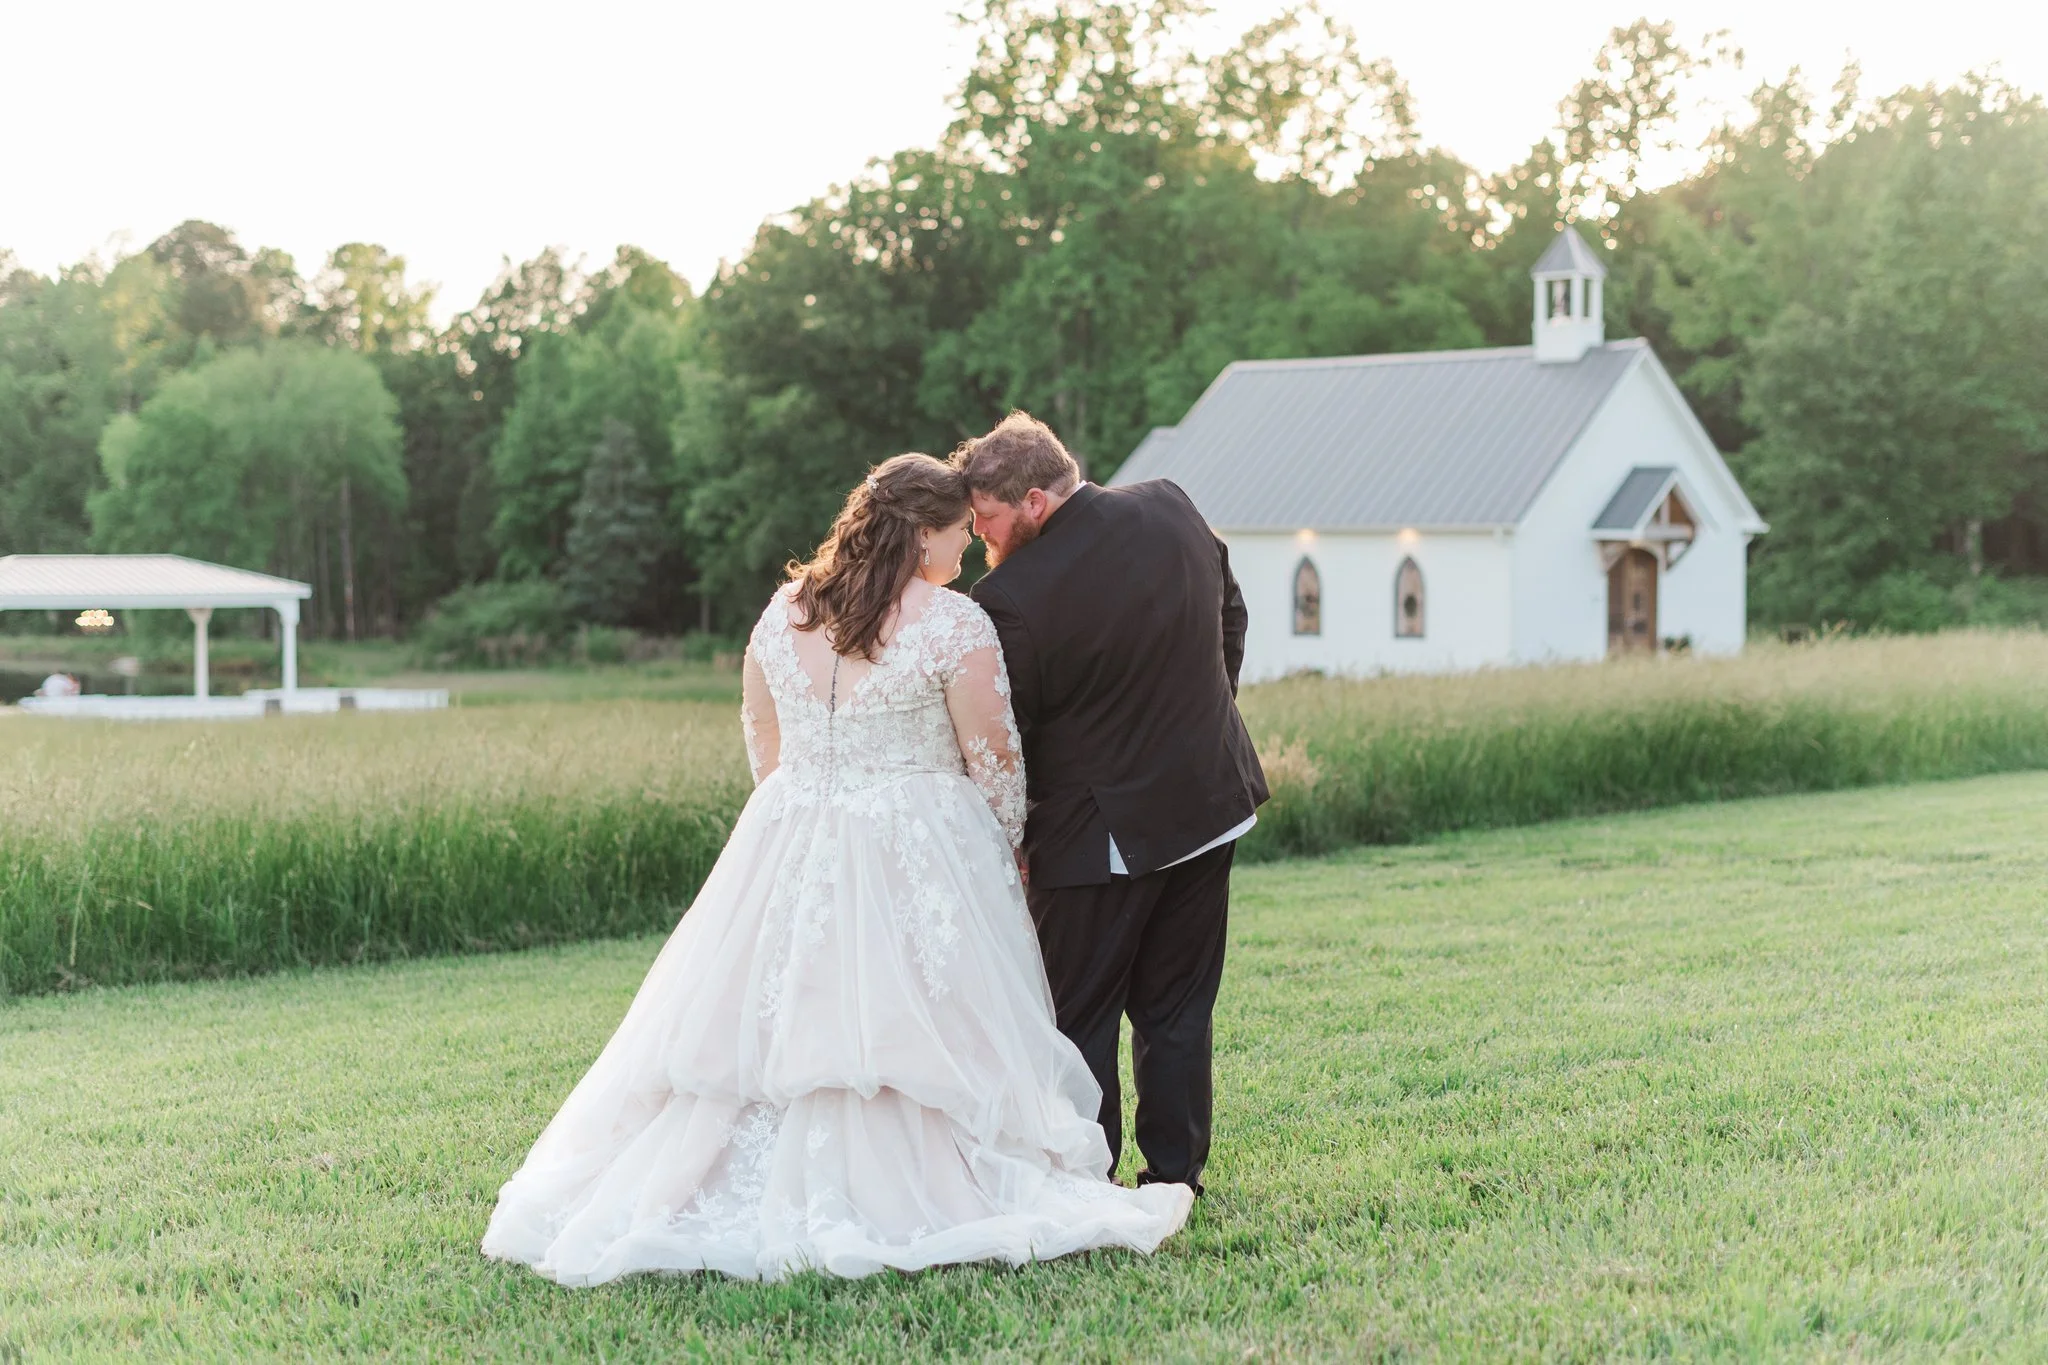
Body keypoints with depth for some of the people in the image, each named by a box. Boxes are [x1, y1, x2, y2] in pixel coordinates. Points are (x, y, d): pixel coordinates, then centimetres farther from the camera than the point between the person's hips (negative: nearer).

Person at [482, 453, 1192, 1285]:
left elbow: (762, 747, 13)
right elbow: (992, 764, -5)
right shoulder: (955, 627, -11)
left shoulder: (784, 612, 4)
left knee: (774, 1025, 10)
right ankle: (930, 1194, 6)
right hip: (918, 864, -4)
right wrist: (1007, 847, 11)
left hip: (789, 852, 5)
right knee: (916, 1028, 2)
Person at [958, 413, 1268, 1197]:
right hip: (1211, 803, 7)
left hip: (1101, 831, -7)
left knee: (1078, 1017, 7)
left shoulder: (1012, 598, -23)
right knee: (1177, 1008, 14)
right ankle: (1175, 1177, 20)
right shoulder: (1171, 509, -3)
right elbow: (1232, 613, 14)